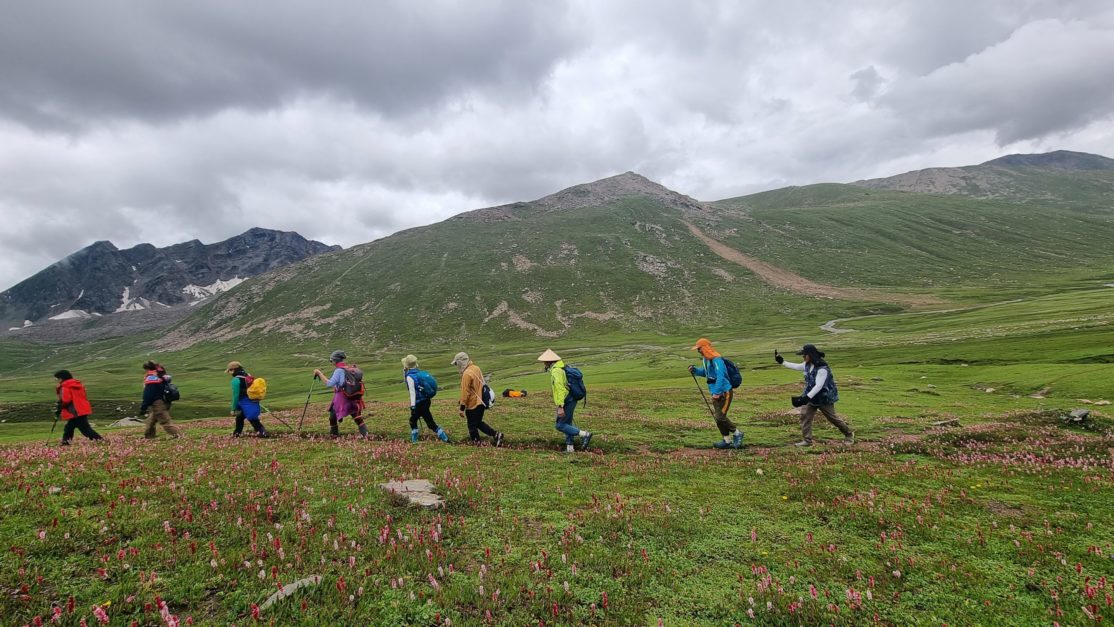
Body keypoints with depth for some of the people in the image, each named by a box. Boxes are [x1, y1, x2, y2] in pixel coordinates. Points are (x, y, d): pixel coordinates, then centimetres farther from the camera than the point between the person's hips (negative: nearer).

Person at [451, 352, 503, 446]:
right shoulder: (476, 368, 6)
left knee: (472, 426, 6)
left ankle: (476, 443, 12)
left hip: (473, 404, -9)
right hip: (480, 402, 9)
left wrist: (462, 408, -16)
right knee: (479, 423, 20)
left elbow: (465, 392, -21)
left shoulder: (467, 374, -20)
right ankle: (496, 434, 11)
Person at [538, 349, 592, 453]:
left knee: (560, 426, -5)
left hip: (567, 402, -10)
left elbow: (560, 389, -26)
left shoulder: (556, 371, -19)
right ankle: (569, 447, 24)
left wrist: (560, 407, -29)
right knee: (567, 424, 17)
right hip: (570, 400, 10)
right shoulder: (561, 369, 12)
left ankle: (585, 434, -7)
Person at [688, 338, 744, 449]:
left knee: (720, 416, -12)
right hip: (717, 394, 10)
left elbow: (720, 377, -24)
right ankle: (727, 441, 19)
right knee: (716, 416, 10)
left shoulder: (716, 360, -19)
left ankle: (737, 433, 9)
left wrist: (716, 392, -24)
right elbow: (705, 372, 26)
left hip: (724, 393, -10)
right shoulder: (707, 360, 11)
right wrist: (694, 370, 9)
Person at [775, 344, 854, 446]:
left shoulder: (822, 368, -27)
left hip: (824, 397, -7)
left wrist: (807, 398, -36)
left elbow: (818, 386, -31)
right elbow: (796, 367, 18)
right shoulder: (808, 365, -2)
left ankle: (849, 434, 32)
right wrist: (782, 362, 16)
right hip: (811, 396, 7)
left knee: (833, 417, 7)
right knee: (804, 415, -4)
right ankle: (807, 440, 1)